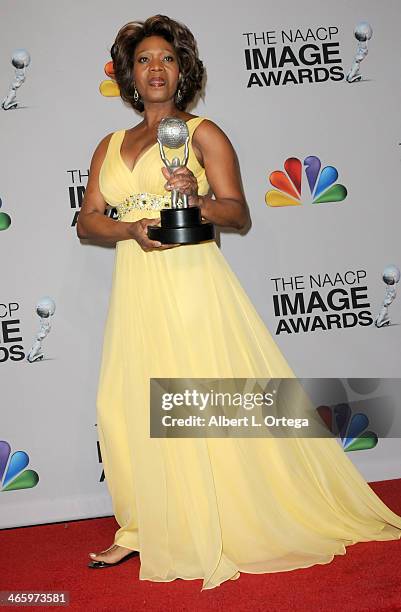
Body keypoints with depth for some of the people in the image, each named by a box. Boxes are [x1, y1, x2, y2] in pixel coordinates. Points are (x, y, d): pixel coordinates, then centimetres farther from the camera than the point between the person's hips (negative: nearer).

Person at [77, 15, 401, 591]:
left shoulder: (203, 133, 5)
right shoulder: (110, 146, 18)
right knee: (130, 408, 3)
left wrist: (197, 198, -21)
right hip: (135, 290, 5)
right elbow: (87, 220, 10)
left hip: (192, 284, -4)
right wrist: (130, 229, -10)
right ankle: (145, 529, 19)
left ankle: (238, 527, 14)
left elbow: (239, 214, -1)